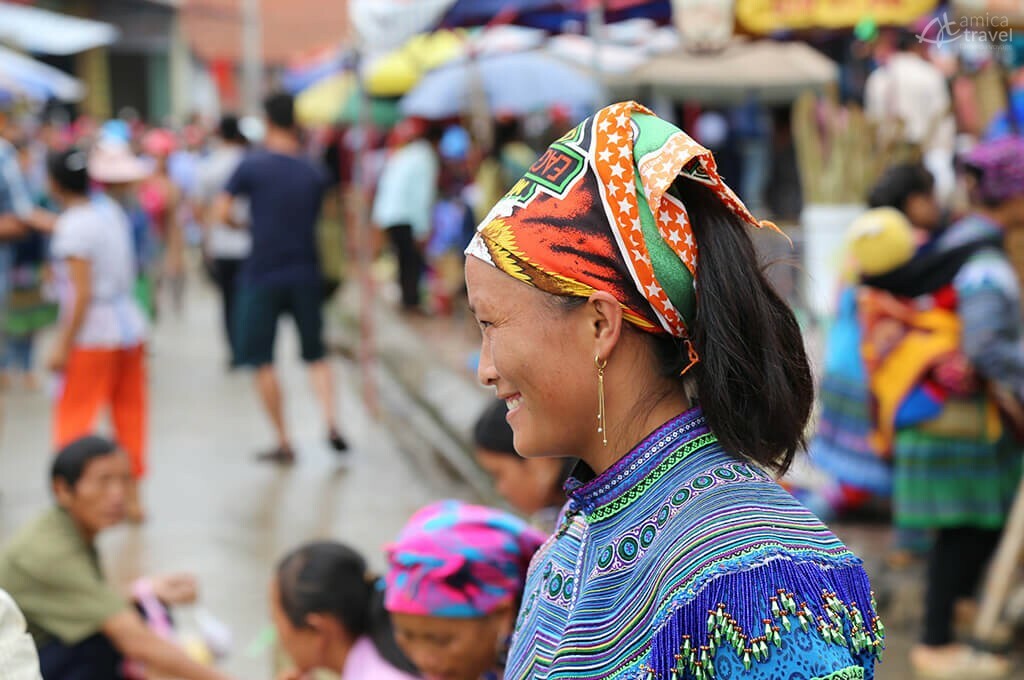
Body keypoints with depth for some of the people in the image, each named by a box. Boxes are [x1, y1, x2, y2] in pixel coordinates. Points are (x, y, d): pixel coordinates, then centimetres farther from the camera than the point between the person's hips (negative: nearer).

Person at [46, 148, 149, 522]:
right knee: (129, 413, 12)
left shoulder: (73, 227, -17)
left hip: (93, 336, -8)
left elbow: (82, 293, -20)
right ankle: (133, 497, 17)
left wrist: (63, 345, -17)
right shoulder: (110, 211, 5)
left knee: (74, 415, 0)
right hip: (130, 324, 8)